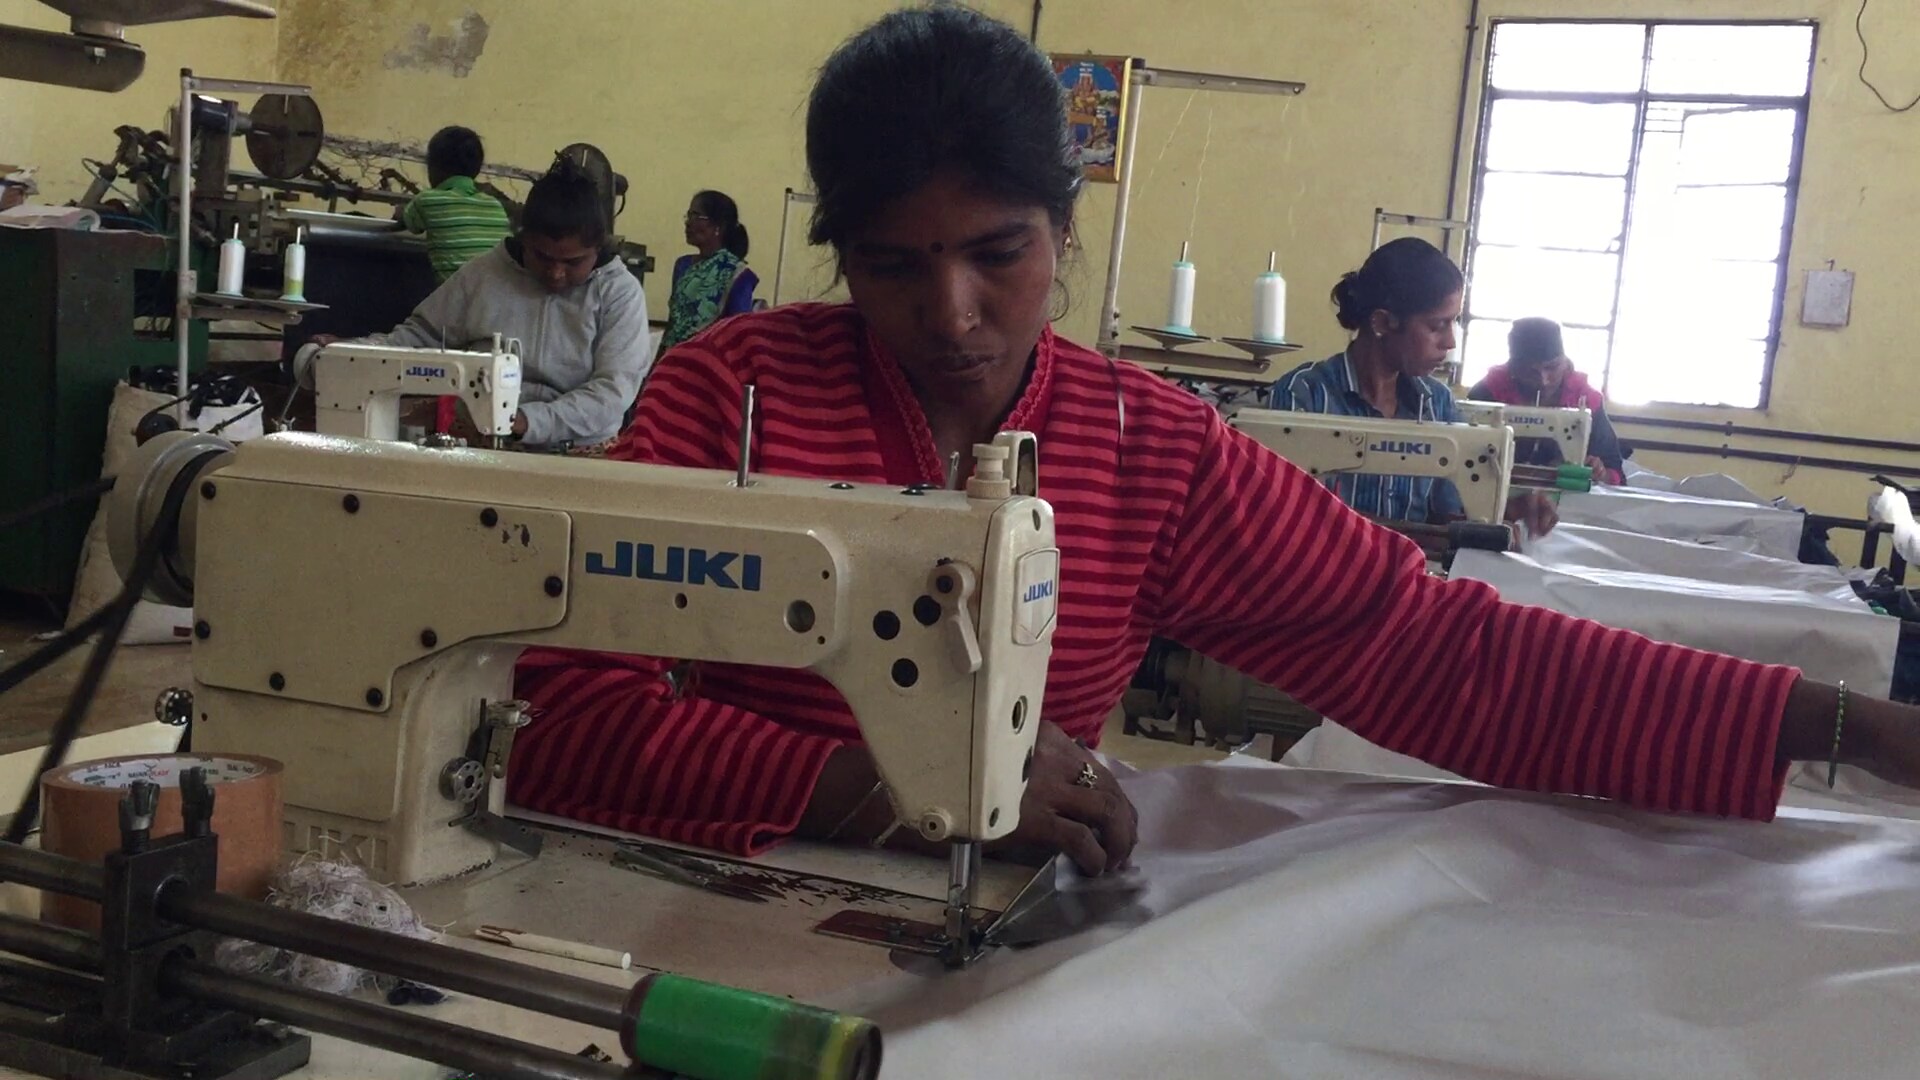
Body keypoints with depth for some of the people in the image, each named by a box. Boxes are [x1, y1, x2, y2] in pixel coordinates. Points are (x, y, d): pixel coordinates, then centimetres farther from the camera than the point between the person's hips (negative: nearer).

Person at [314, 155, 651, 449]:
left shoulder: (619, 293, 0)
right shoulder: (484, 274, 8)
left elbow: (613, 391, -10)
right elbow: (423, 335, 17)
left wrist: (527, 421, -23)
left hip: (572, 454, -3)